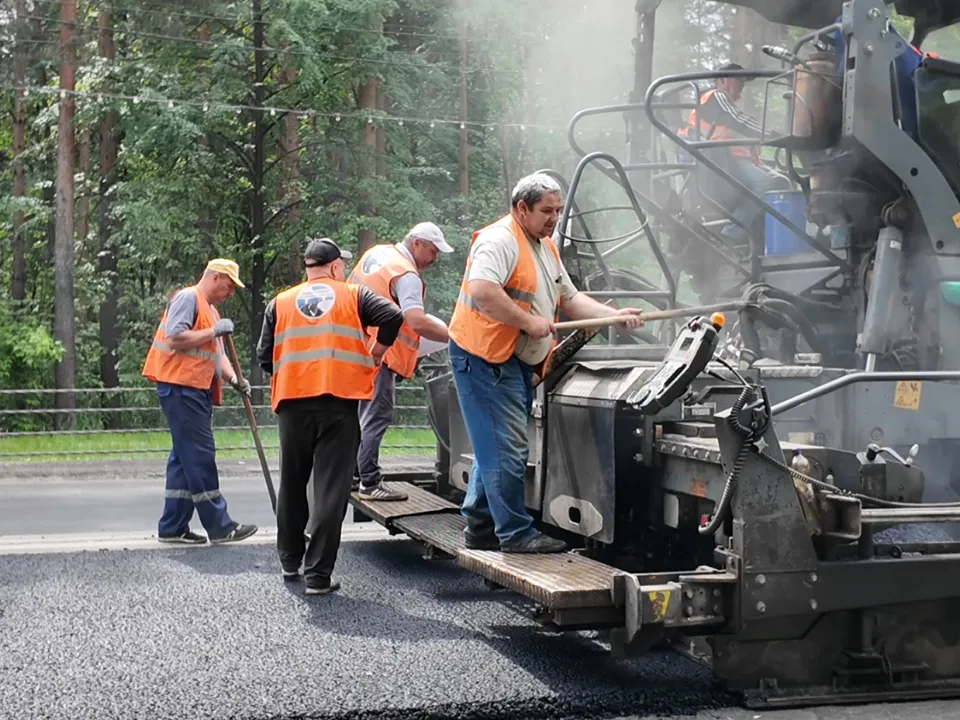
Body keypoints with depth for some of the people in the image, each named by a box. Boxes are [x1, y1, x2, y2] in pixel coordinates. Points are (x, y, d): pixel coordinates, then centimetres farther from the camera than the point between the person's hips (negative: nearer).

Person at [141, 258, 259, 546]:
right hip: (180, 388, -10)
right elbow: (175, 338, -19)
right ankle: (219, 527, -6)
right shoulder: (188, 298, -8)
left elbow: (215, 352, 21)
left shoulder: (211, 310, 22)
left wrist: (233, 377, 5)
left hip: (198, 391, 10)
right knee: (200, 456, -8)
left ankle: (173, 527, 14)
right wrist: (214, 331, -16)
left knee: (186, 457, 10)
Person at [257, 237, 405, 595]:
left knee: (292, 485, 18)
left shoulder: (280, 302, 12)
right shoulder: (354, 295, 7)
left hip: (293, 402, 3)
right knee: (331, 491, -1)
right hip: (339, 402, -2)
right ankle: (318, 575, -4)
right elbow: (393, 316, -9)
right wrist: (375, 354, 4)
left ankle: (290, 561, 30)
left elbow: (265, 356, 7)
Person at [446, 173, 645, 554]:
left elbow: (571, 299, 23)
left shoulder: (546, 249, 20)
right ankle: (516, 533, -3)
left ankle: (480, 528, 23)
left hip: (518, 362, 10)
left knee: (496, 448, 14)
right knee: (507, 449, -8)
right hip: (485, 357, -10)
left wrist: (616, 316, 10)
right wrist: (530, 322, -22)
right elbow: (482, 291, -28)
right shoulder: (499, 240, -13)